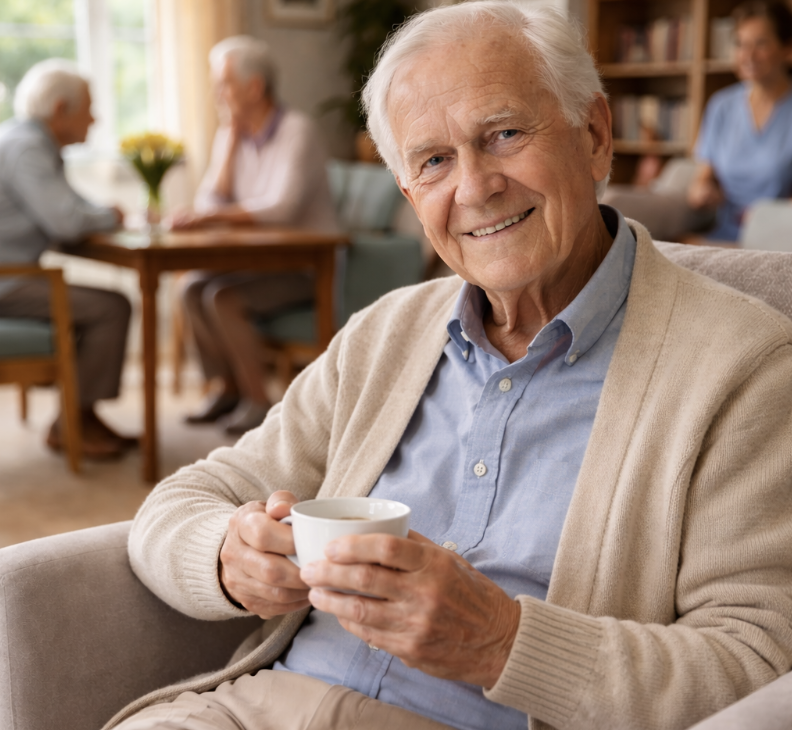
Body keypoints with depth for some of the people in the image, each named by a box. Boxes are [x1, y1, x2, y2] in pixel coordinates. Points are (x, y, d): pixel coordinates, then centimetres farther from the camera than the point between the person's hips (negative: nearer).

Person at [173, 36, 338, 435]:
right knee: (191, 289, -13)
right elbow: (211, 202, -4)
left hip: (307, 265, -7)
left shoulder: (297, 132, -16)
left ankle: (258, 401, -11)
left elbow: (282, 208, -28)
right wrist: (232, 141, -9)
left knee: (224, 298, -25)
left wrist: (215, 216, -34)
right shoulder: (229, 136, 7)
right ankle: (226, 387, 2)